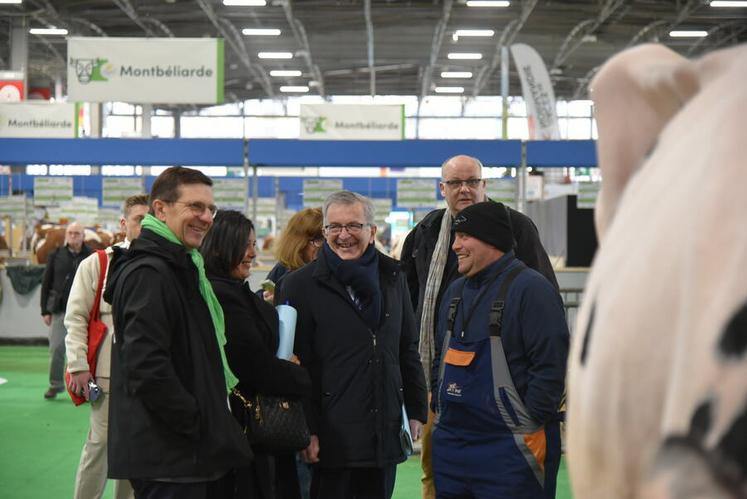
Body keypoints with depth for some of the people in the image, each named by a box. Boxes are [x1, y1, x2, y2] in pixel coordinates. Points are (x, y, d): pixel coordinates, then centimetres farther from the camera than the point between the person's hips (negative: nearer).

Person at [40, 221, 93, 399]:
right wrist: (45, 310, 4)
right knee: (56, 348, 2)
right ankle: (55, 384, 15)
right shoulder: (56, 255, 5)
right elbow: (46, 283, 8)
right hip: (59, 309, 2)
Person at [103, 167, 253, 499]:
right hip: (167, 460, -10)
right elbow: (146, 368, -25)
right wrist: (196, 423, -17)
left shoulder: (179, 268, 17)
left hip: (187, 455, 10)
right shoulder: (149, 273, -15)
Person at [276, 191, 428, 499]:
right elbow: (296, 365, -6)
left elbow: (408, 350, 17)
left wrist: (416, 410, 13)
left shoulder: (392, 278, 12)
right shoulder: (301, 285, -3)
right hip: (333, 436, -4)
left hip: (386, 432, 5)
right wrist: (306, 431, -10)